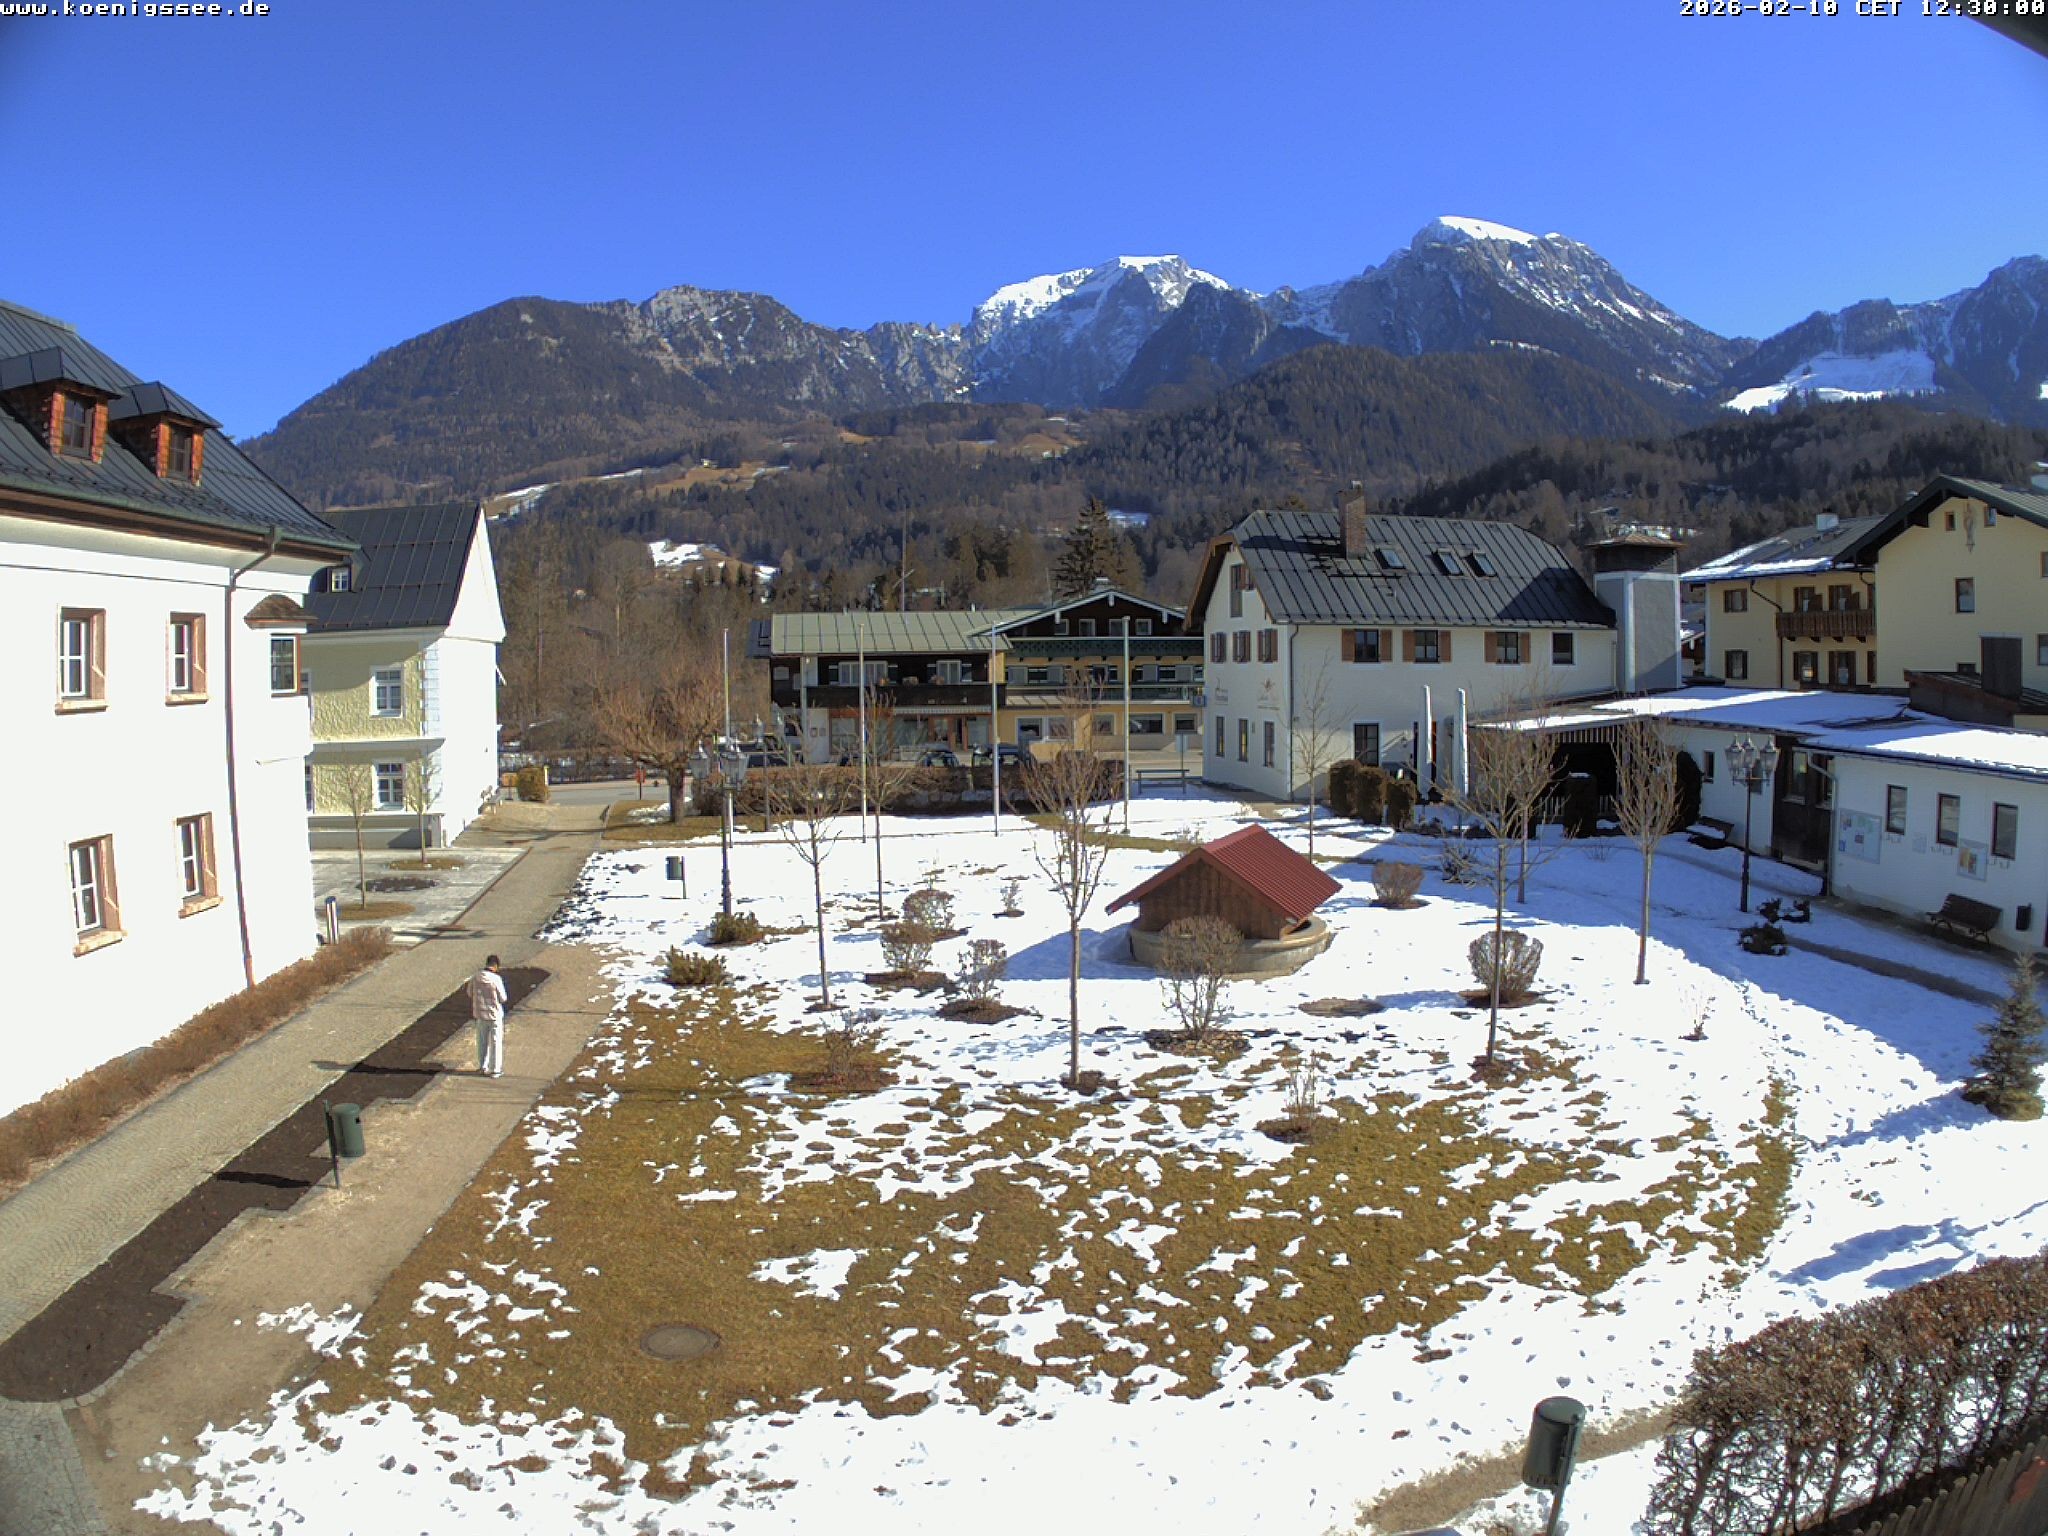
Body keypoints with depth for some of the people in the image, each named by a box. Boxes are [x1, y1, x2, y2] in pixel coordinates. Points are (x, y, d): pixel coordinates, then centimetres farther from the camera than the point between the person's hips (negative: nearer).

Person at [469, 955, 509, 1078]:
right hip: (495, 1014, -4)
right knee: (495, 1042, 7)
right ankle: (495, 1070, 12)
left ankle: (482, 1067, 26)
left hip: (480, 1014, 4)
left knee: (482, 1042, 18)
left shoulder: (475, 978, -7)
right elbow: (503, 999, -13)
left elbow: (470, 994, 7)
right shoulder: (496, 979, -20)